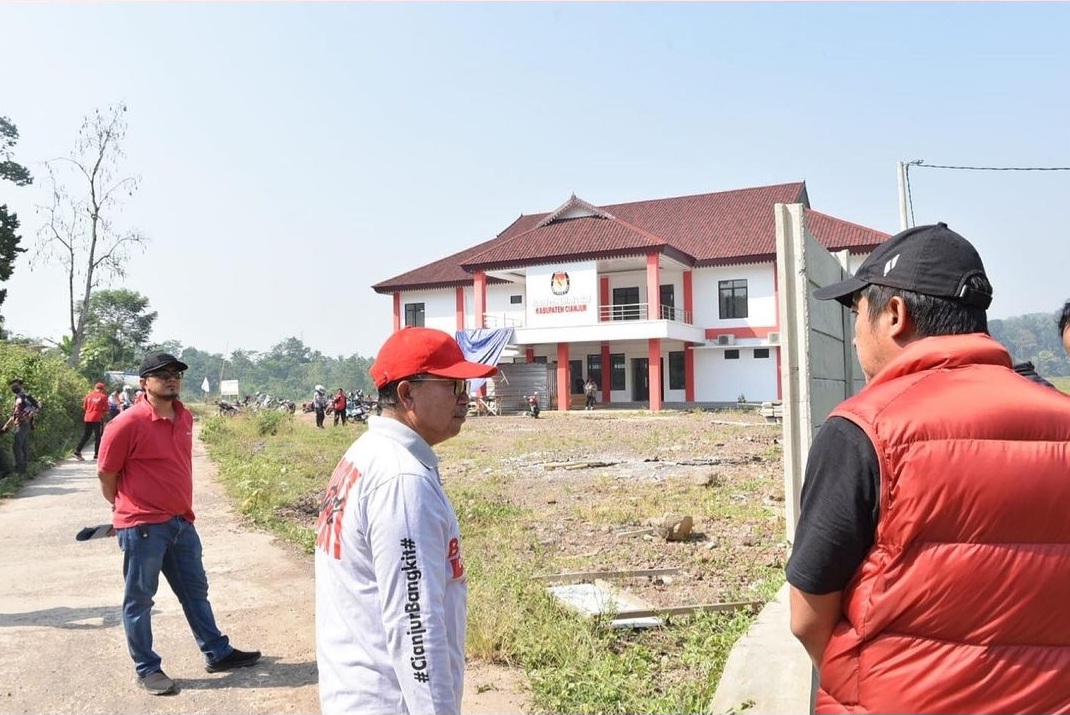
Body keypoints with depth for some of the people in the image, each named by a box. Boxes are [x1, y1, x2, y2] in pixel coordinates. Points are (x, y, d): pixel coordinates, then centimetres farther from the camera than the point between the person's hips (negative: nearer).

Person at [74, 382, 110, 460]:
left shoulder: (88, 396, 8)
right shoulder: (103, 397, -3)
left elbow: (84, 408, 14)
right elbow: (106, 409, -2)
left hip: (87, 418, 4)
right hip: (98, 419, -4)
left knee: (85, 436, 12)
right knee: (97, 437, 5)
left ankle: (77, 451, 3)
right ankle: (96, 454, 6)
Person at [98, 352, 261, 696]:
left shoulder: (185, 417, 4)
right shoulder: (127, 423, -18)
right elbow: (106, 474, -8)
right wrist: (128, 510, 5)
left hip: (181, 521, 7)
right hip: (142, 526, -7)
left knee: (195, 590, 17)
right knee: (139, 599, 8)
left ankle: (217, 653, 30)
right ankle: (146, 668, 23)